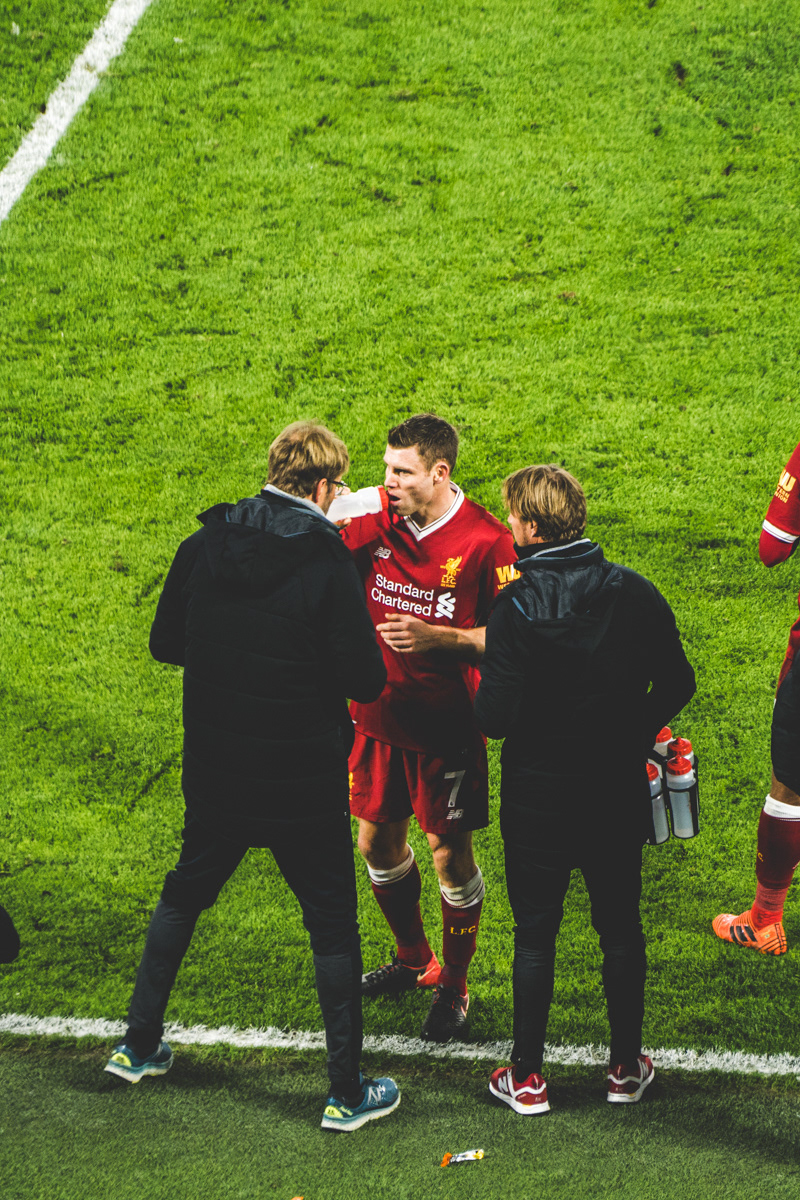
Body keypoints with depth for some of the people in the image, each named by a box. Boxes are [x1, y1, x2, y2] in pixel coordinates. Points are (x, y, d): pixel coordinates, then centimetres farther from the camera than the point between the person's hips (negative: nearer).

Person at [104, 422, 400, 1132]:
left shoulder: (203, 547, -2)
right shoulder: (327, 564, -17)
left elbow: (164, 642, 9)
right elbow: (363, 681, -17)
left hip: (214, 773, 5)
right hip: (304, 781, -5)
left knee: (186, 892, 25)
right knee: (333, 922, 8)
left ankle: (139, 1046, 33)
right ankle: (348, 1093, 14)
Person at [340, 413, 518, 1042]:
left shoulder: (485, 539, -16)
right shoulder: (375, 518, -3)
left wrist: (437, 639, -23)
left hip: (448, 725, -5)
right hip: (379, 714, 5)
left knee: (451, 857, 5)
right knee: (377, 843, 16)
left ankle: (454, 987, 24)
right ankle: (414, 960, 40)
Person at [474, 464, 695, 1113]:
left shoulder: (516, 609, -19)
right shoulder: (636, 592, -7)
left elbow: (496, 719, -22)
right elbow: (677, 684, 0)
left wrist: (483, 690, 0)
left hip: (538, 798, -3)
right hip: (619, 792, 3)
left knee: (535, 935, 9)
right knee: (620, 927, 16)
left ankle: (527, 1078, 18)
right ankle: (627, 1067, 27)